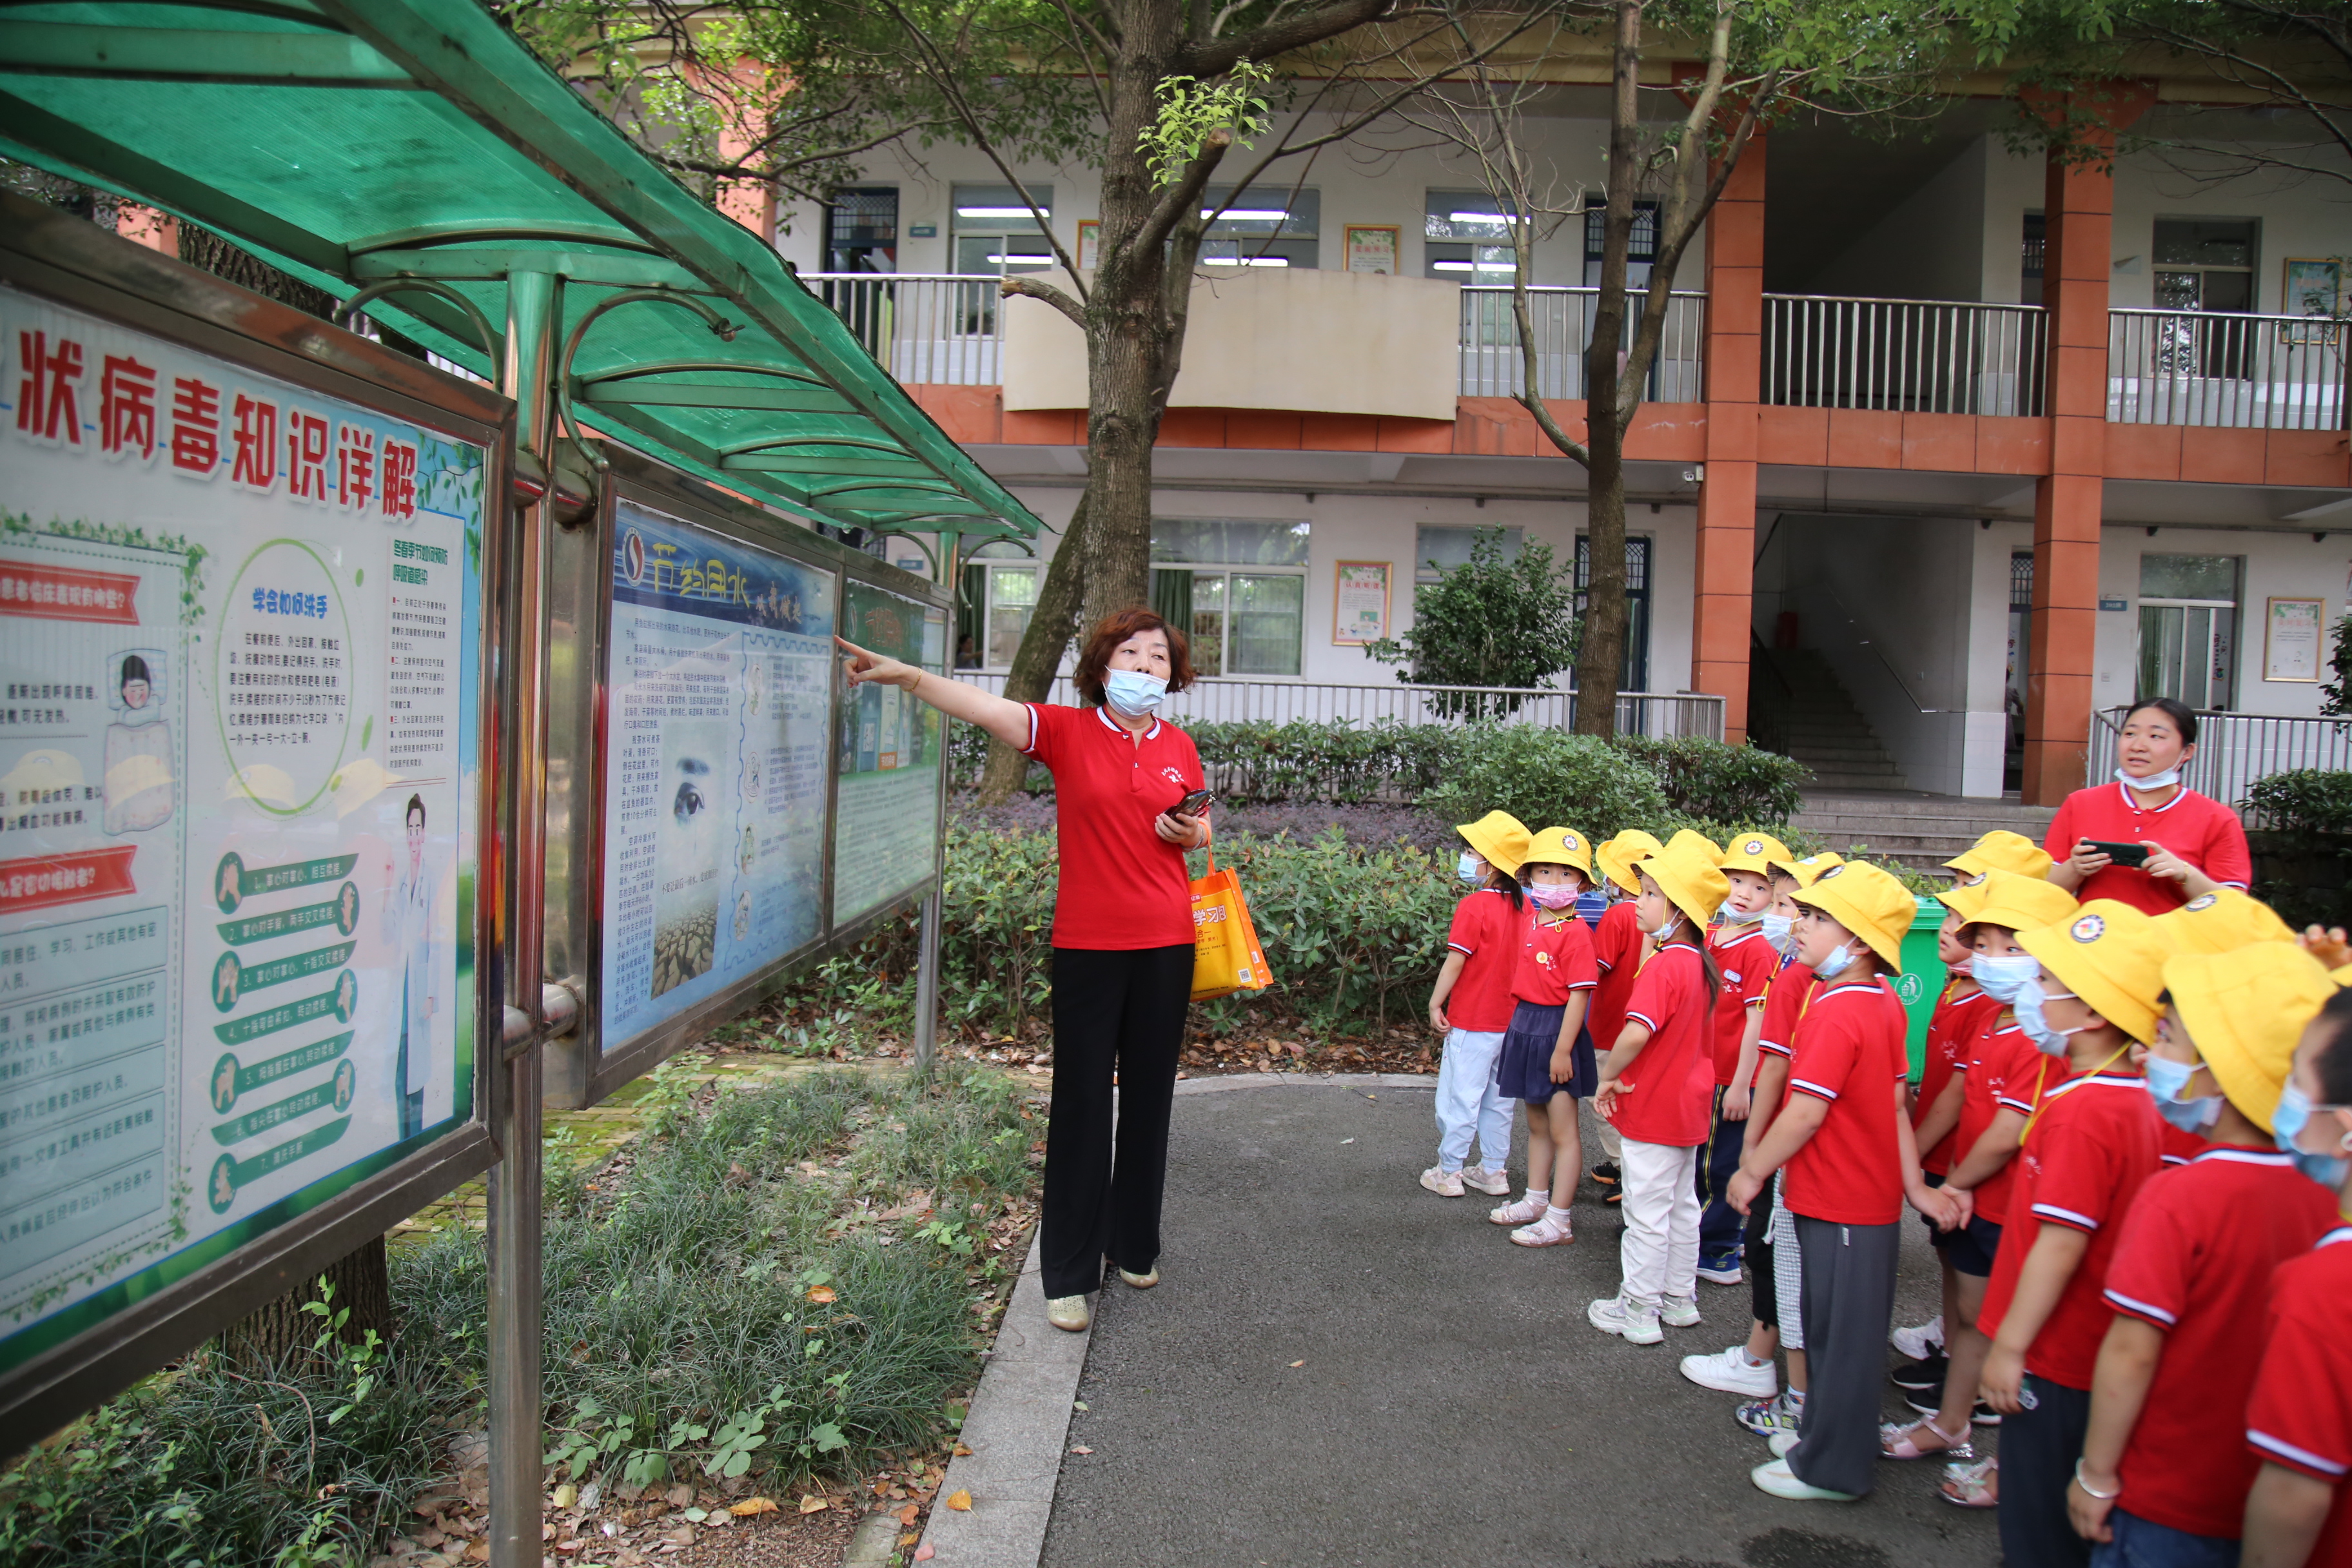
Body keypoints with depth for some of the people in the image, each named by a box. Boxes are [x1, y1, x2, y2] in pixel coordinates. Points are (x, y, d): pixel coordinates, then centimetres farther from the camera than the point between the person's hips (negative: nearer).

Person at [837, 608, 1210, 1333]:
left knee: (1148, 1097, 13)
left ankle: (1135, 1245, 31)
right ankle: (1070, 1274, 12)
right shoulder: (1067, 731, -4)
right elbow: (986, 707, -19)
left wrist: (1189, 832, -3)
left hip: (1164, 945, 4)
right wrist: (908, 676, -34)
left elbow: (1201, 831, 21)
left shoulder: (1179, 747, 7)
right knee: (1080, 1102, 0)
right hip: (1087, 944, -3)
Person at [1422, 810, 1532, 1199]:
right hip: (1510, 1018, 7)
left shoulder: (1474, 906, -18)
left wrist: (1435, 1004, -6)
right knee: (1498, 1098, 16)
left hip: (1471, 1021, -6)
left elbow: (1455, 962, -16)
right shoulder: (1523, 905, 1)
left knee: (1458, 1097, 4)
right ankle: (1494, 1171, 23)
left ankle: (1449, 1173, 11)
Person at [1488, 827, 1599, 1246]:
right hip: (1525, 1027, 8)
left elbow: (1579, 994, -18)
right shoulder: (1532, 922, 6)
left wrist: (1562, 1050, -18)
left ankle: (1558, 1221, 7)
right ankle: (1535, 1201, 31)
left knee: (1563, 1131, 1)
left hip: (1557, 1030, -8)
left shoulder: (1575, 932, -16)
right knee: (1537, 1125, 18)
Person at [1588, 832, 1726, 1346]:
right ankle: (1679, 1298, 32)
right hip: (1688, 1105, 9)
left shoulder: (1664, 966, -24)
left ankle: (1637, 1311, 14)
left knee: (1647, 1213, 3)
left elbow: (1636, 1033, -35)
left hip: (1652, 1108, -9)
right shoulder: (1700, 962, 4)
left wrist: (1607, 1078, -19)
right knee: (1682, 1205, 19)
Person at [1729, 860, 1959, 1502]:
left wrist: (1752, 1172, -11)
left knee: (1841, 1335, 4)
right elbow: (1895, 1104, 9)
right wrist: (1914, 1185, 13)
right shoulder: (1885, 1004, 5)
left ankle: (1830, 1468, 18)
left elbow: (1805, 1113, -23)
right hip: (1873, 1197, 9)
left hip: (1841, 1204, -9)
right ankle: (1823, 1432, 37)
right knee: (1830, 1326, 21)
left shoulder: (1836, 1015, -23)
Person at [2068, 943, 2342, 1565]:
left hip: (2162, 1499, -6)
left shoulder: (2179, 1197, -24)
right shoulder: (2319, 1193, -5)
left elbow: (2133, 1352, -21)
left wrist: (2095, 1474, -9)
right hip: (2264, 1498, 6)